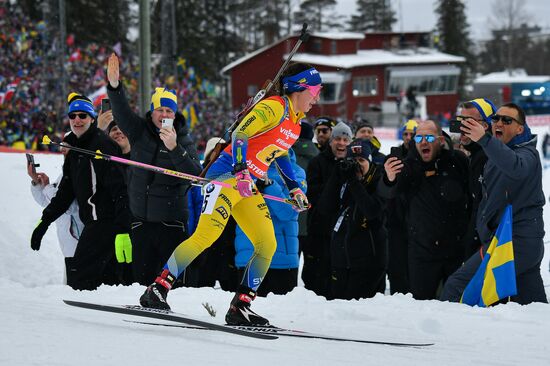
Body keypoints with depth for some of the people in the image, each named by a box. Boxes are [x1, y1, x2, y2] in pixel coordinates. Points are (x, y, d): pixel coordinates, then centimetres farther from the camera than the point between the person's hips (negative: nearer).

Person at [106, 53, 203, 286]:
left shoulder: (184, 141, -1)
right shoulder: (139, 132, 5)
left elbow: (196, 176, -15)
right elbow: (121, 112, -12)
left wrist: (174, 148, -27)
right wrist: (114, 86, -30)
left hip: (172, 221, -2)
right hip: (141, 220, 2)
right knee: (142, 277, 2)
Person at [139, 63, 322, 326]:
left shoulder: (296, 122, 16)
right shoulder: (274, 108, -12)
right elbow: (240, 134, -21)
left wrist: (294, 188, 23)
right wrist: (241, 172, -32)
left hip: (248, 186, 9)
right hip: (228, 175, -9)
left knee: (267, 245, -1)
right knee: (206, 235, -20)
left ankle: (240, 307, 1)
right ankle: (158, 289, -18)